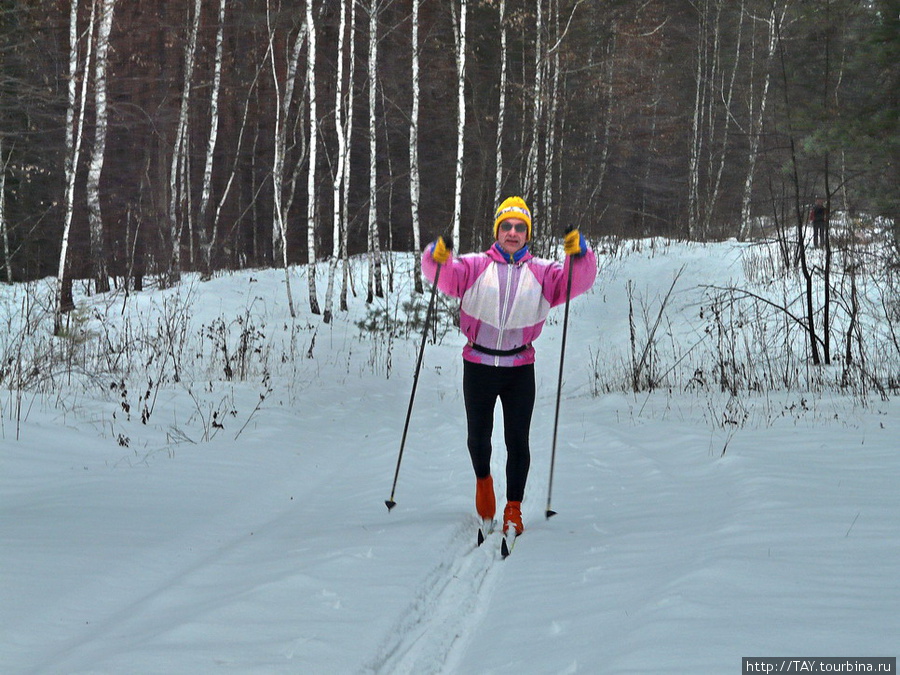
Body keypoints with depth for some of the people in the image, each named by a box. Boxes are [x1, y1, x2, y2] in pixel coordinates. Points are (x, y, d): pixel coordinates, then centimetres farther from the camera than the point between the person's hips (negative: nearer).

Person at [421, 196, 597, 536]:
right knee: (478, 436, 10)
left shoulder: (541, 273, 3)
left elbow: (578, 280, -7)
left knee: (517, 441, -1)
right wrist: (437, 256, -33)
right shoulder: (475, 266, 1)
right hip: (478, 365, 0)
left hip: (520, 369, 0)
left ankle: (514, 509, 8)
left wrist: (578, 254, -27)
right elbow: (444, 275, -11)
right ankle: (483, 480, 40)